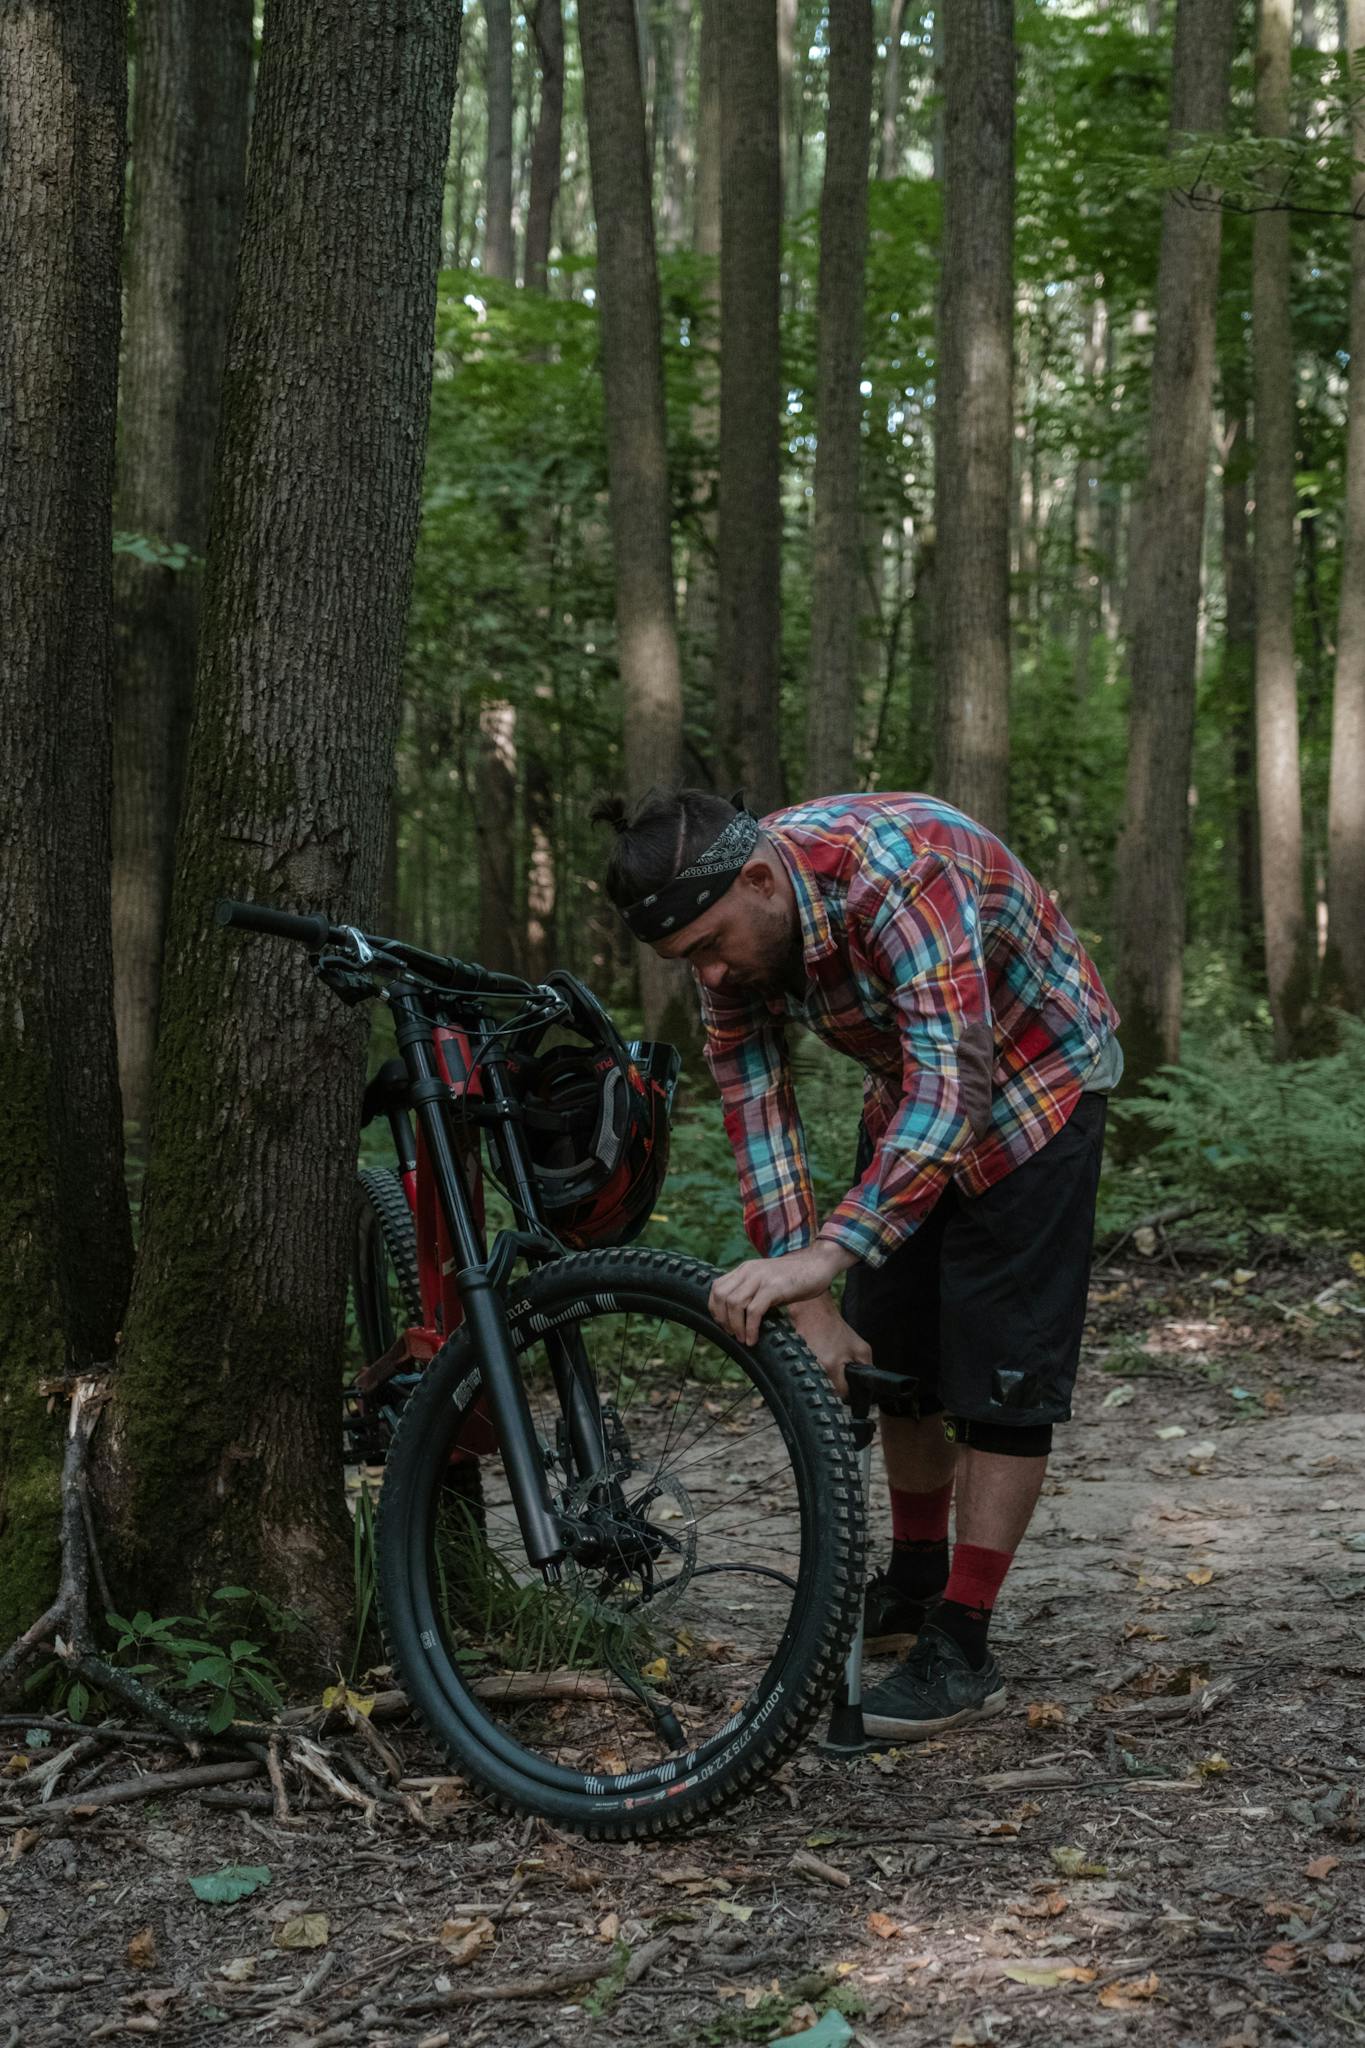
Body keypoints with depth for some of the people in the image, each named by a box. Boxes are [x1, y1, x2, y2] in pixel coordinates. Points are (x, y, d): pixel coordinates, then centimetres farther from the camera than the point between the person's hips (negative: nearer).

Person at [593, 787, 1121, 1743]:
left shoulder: (899, 870, -39)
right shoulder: (730, 927, -16)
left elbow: (953, 1082, -46)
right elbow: (758, 1118, -15)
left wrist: (826, 1254, -54)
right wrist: (808, 1306, -24)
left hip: (1034, 1080, -7)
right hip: (911, 1089, 7)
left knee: (1002, 1370, -9)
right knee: (894, 1353, 13)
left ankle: (962, 1652, -5)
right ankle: (914, 1584, 31)